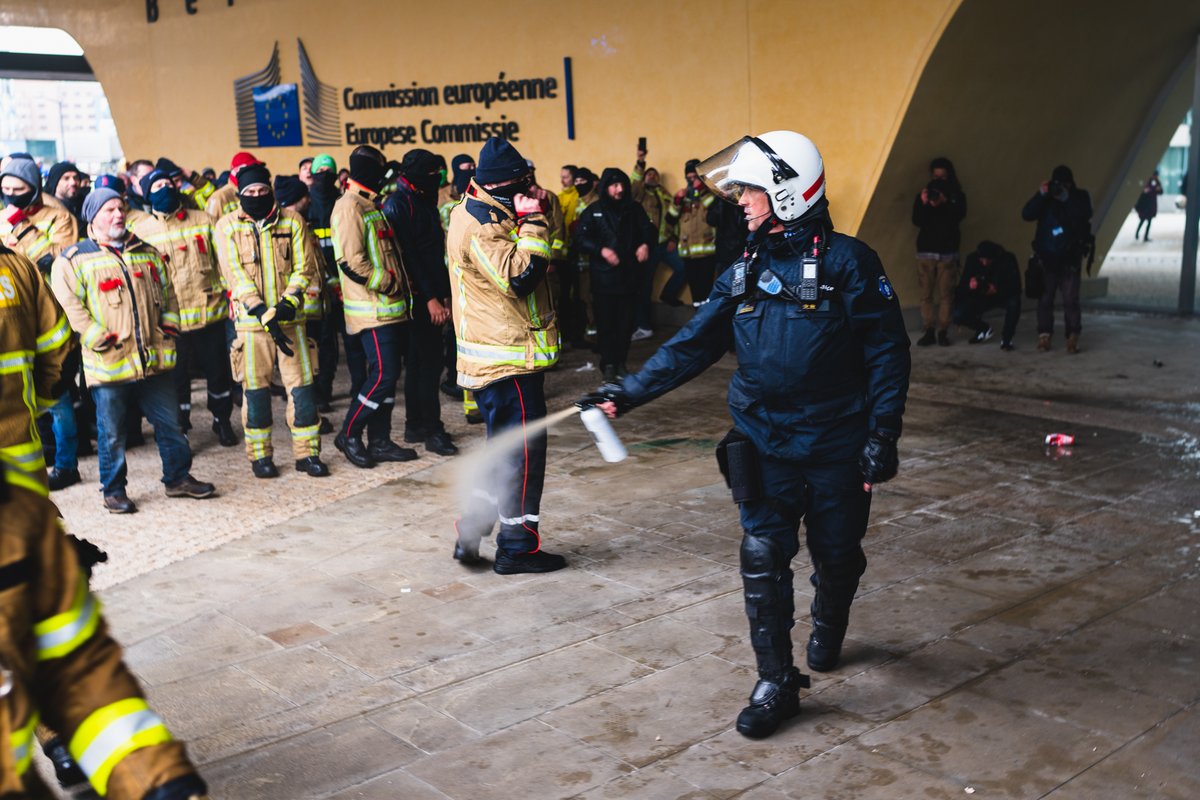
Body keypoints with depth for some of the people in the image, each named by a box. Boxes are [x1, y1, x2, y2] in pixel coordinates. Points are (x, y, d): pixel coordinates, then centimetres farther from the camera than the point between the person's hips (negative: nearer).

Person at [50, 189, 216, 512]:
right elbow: (69, 304, -9)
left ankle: (178, 478, 26)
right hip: (109, 363, -4)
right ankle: (113, 490, 20)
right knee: (111, 434, 6)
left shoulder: (147, 253, 14)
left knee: (169, 423, 11)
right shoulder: (74, 259, -2)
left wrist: (170, 327, 8)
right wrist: (98, 339, -15)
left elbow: (168, 294, 21)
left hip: (155, 360, 4)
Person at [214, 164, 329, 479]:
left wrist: (290, 301, -13)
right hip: (251, 321, -1)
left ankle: (307, 452, 11)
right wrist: (263, 313, -16)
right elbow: (236, 275, -6)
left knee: (302, 384, 1)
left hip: (289, 318, 1)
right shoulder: (227, 226, 2)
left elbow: (304, 267, 3)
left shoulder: (292, 220, 6)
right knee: (255, 388, 4)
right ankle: (260, 455, 17)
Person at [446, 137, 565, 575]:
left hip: (499, 356, 11)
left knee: (506, 450, 19)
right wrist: (532, 222, -22)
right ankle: (517, 548, 9)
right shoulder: (480, 227, -18)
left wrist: (530, 217, 2)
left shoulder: (479, 214, 15)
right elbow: (519, 277, -28)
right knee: (523, 452, -1)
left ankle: (471, 531, 23)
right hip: (507, 360, -11)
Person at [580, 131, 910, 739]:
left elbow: (887, 351, -9)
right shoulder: (743, 273, 6)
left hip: (837, 446, -3)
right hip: (765, 444, 3)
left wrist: (882, 435, -14)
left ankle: (828, 629, 44)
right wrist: (626, 393, -3)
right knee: (763, 560, -2)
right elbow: (692, 346, 5)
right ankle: (776, 682, 10)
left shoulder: (846, 262, -9)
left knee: (837, 556, 13)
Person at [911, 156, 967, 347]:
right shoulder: (922, 195, 8)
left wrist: (944, 204, -26)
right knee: (926, 293, -2)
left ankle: (943, 331, -1)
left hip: (947, 252, -1)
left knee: (946, 293, -5)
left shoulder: (957, 196, 7)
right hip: (926, 251, 1)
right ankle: (928, 331, 1)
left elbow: (959, 216, -11)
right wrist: (923, 204, -20)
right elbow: (916, 220, -3)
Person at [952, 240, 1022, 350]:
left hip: (1003, 295, -2)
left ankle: (1006, 338, -12)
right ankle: (984, 329, 14)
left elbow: (1015, 286, -25)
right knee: (958, 315, -20)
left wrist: (997, 289, -42)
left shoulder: (1007, 259, -24)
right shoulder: (972, 259, -18)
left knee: (1014, 302, -37)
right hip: (981, 297, 2)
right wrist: (969, 285, -38)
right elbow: (962, 286, -14)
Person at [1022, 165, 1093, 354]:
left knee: (1071, 299, -8)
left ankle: (1073, 338, -4)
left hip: (1070, 259, -1)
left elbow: (1085, 214, -16)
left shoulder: (1080, 197, 3)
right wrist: (1040, 195, -19)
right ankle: (1044, 336, 5)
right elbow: (1026, 215, -9)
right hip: (1046, 258, 1)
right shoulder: (1045, 198, 5)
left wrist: (1066, 198, -22)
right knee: (1045, 298, 0)